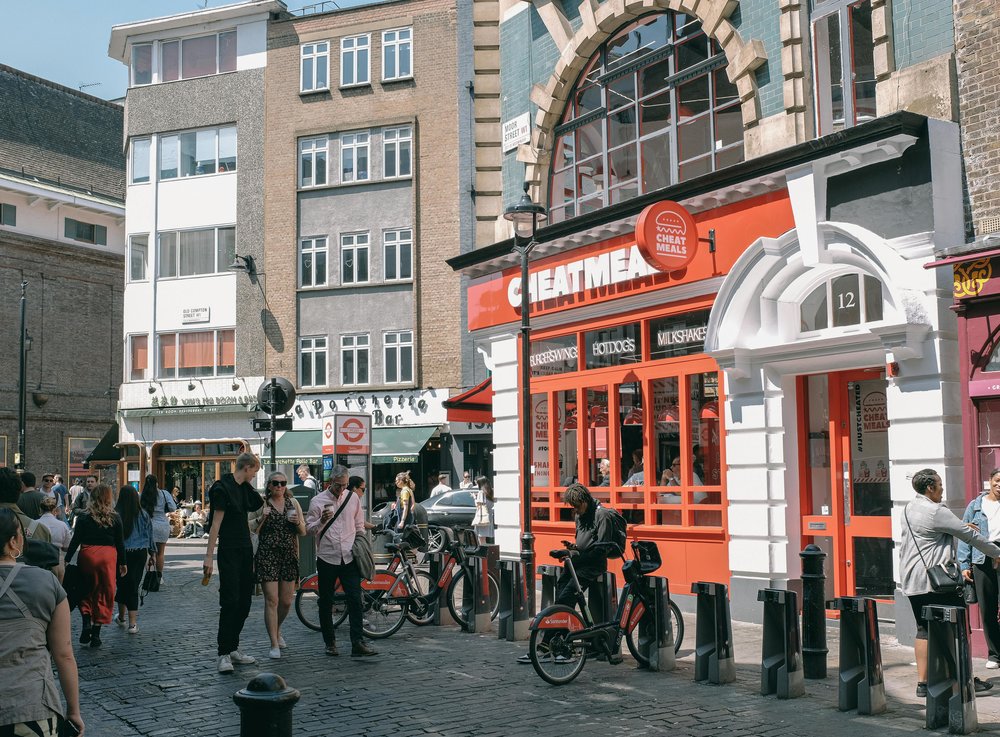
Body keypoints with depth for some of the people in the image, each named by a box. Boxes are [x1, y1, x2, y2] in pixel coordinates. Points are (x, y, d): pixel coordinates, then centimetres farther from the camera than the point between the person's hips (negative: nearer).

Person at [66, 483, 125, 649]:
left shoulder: (84, 517, -1)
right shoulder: (115, 518, 1)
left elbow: (75, 541, -2)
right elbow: (120, 542, 4)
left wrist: (66, 560, 4)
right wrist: (123, 563, 11)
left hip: (87, 555, 0)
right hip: (108, 556, 0)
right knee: (103, 595, 7)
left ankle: (87, 621, -4)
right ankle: (96, 634, 8)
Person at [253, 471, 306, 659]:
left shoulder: (293, 502, 10)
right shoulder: (262, 503, 0)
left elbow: (303, 532, 11)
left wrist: (298, 523, -10)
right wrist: (262, 518, -19)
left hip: (289, 555, 4)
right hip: (267, 556, -4)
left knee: (286, 601, 9)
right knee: (272, 600, -9)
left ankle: (277, 631, 36)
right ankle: (274, 645, -3)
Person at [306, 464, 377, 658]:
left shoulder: (353, 498, 8)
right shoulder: (317, 501, 0)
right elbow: (309, 529, 1)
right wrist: (322, 521, -18)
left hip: (349, 558, 1)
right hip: (327, 559, -1)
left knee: (355, 599, -8)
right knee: (326, 603, 7)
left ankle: (357, 643, -9)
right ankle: (330, 642, 19)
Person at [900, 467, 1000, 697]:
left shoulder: (909, 508, 12)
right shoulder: (936, 512, -14)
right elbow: (970, 536, -7)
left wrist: (961, 526, 22)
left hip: (911, 581, 8)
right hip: (936, 581, -8)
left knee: (923, 629, 10)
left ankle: (922, 682, 8)